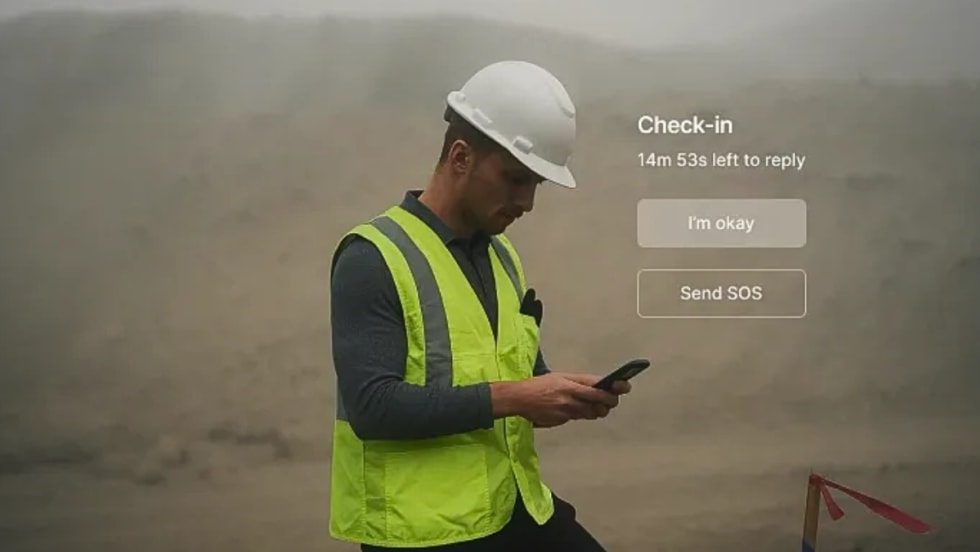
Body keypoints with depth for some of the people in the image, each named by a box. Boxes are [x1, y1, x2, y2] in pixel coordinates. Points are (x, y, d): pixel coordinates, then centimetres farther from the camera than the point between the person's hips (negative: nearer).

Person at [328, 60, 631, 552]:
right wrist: (511, 398, -25)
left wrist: (564, 394, -2)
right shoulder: (373, 258, -14)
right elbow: (372, 405, -22)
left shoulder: (503, 255, 10)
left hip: (514, 506, 7)